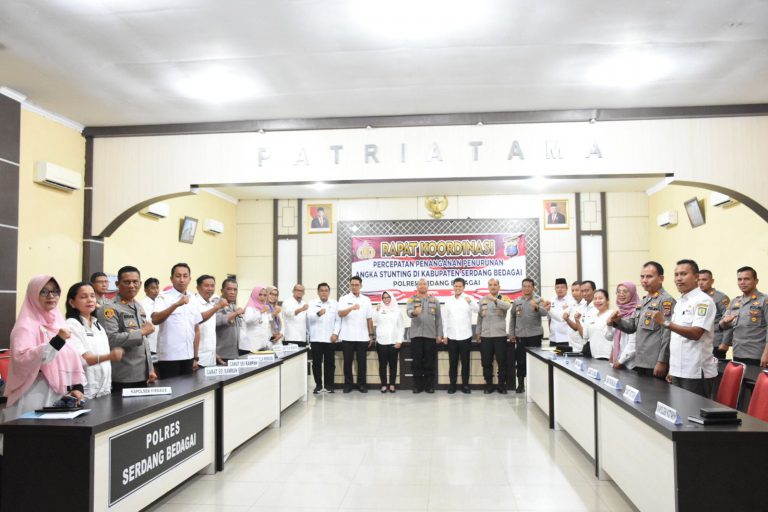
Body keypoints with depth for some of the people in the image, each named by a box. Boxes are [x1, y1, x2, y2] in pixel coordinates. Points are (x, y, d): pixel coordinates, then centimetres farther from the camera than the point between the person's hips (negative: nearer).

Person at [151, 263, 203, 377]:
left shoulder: (193, 301, 10)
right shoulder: (163, 297, -6)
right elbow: (155, 320, -23)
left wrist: (196, 357, 12)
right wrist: (176, 305, -35)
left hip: (188, 356, 5)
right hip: (169, 357, -5)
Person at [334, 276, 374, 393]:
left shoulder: (366, 300, 8)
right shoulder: (344, 299, 1)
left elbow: (369, 319, 10)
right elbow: (340, 314, -15)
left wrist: (371, 335, 7)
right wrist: (351, 308, -33)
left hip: (362, 337, 1)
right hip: (347, 337, -1)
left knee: (362, 361, 6)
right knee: (348, 361, 5)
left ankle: (361, 384, 16)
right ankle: (348, 384, 15)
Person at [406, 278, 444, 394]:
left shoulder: (434, 300, 11)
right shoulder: (412, 300, 5)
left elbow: (438, 319, 10)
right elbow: (408, 312, -15)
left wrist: (439, 334, 3)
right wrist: (414, 312, -38)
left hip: (431, 335, 1)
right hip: (416, 335, -1)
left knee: (430, 362, 3)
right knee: (417, 362, 2)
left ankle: (429, 385, 11)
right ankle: (417, 385, 10)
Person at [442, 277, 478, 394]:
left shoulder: (469, 298, -2)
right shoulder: (448, 300, 8)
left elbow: (477, 310, -21)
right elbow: (445, 318, 8)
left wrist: (470, 302, -42)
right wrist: (445, 334, 3)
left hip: (465, 336, -2)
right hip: (451, 336, 2)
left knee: (465, 361, 5)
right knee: (452, 362, 7)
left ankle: (465, 384, 13)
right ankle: (452, 384, 13)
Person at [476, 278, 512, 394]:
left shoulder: (504, 298, 1)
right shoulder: (482, 300, 11)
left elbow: (507, 306, -23)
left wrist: (495, 299, -36)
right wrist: (477, 332, 13)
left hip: (500, 335, -3)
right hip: (485, 336, 3)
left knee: (502, 362, 2)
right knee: (486, 362, 6)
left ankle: (502, 385, 13)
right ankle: (489, 384, 16)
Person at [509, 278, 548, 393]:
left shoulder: (538, 300, -3)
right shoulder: (517, 301, 8)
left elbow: (544, 313, -20)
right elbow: (512, 317, 14)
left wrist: (536, 307, -41)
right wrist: (511, 333, 10)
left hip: (535, 335, -3)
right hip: (520, 335, 3)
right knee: (520, 361, 6)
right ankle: (521, 384, 17)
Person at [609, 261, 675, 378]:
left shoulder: (666, 301, -10)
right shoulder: (643, 301, 16)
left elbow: (668, 334, -16)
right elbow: (632, 326, 18)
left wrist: (662, 361, -18)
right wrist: (618, 321, -3)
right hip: (640, 362, 8)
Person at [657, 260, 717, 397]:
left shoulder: (703, 301, -11)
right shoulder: (679, 302, 14)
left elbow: (695, 333, -22)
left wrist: (665, 323, -27)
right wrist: (672, 369, 15)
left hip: (696, 373, -8)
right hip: (678, 371, 8)